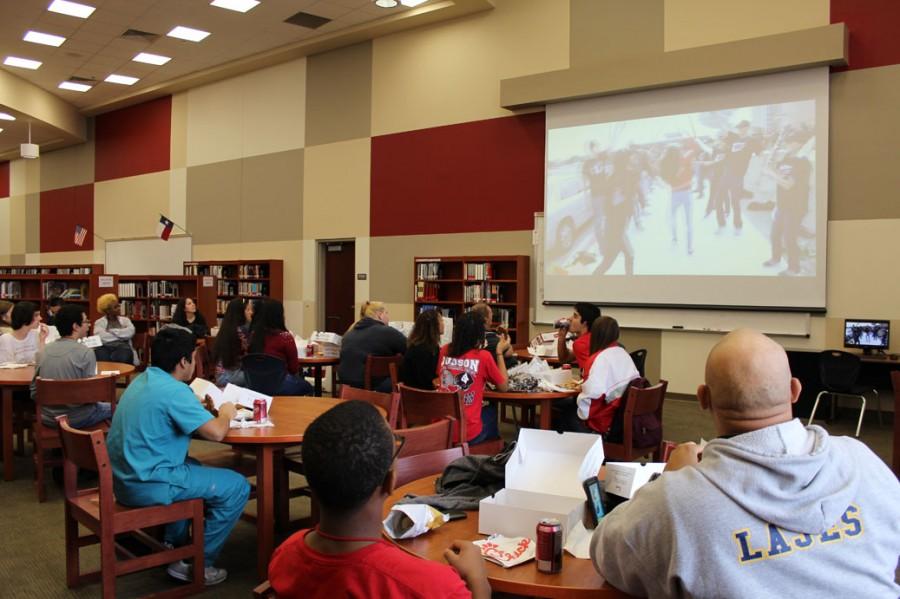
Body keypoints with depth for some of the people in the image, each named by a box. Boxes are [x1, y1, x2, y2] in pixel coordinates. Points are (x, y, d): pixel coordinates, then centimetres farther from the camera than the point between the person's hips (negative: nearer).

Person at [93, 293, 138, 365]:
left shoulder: (125, 320, 20)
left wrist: (111, 331, -1)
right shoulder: (99, 322, 14)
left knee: (122, 357, -37)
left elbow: (131, 331, -2)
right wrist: (122, 335, 0)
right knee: (102, 358, -37)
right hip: (104, 347, -1)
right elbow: (101, 337, -7)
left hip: (122, 346, 1)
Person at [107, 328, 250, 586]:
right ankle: (199, 564, 6)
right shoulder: (174, 390, -20)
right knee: (237, 486, -3)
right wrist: (226, 413, -1)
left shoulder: (142, 380, 9)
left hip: (124, 477, 10)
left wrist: (200, 406, 13)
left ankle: (173, 544, 36)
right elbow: (216, 432, -22)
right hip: (147, 485, -10)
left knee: (192, 466, 34)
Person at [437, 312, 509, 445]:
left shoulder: (445, 350, -1)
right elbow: (503, 387, 1)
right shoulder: (483, 356, -13)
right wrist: (500, 352, 9)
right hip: (468, 434, -4)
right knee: (492, 410, 29)